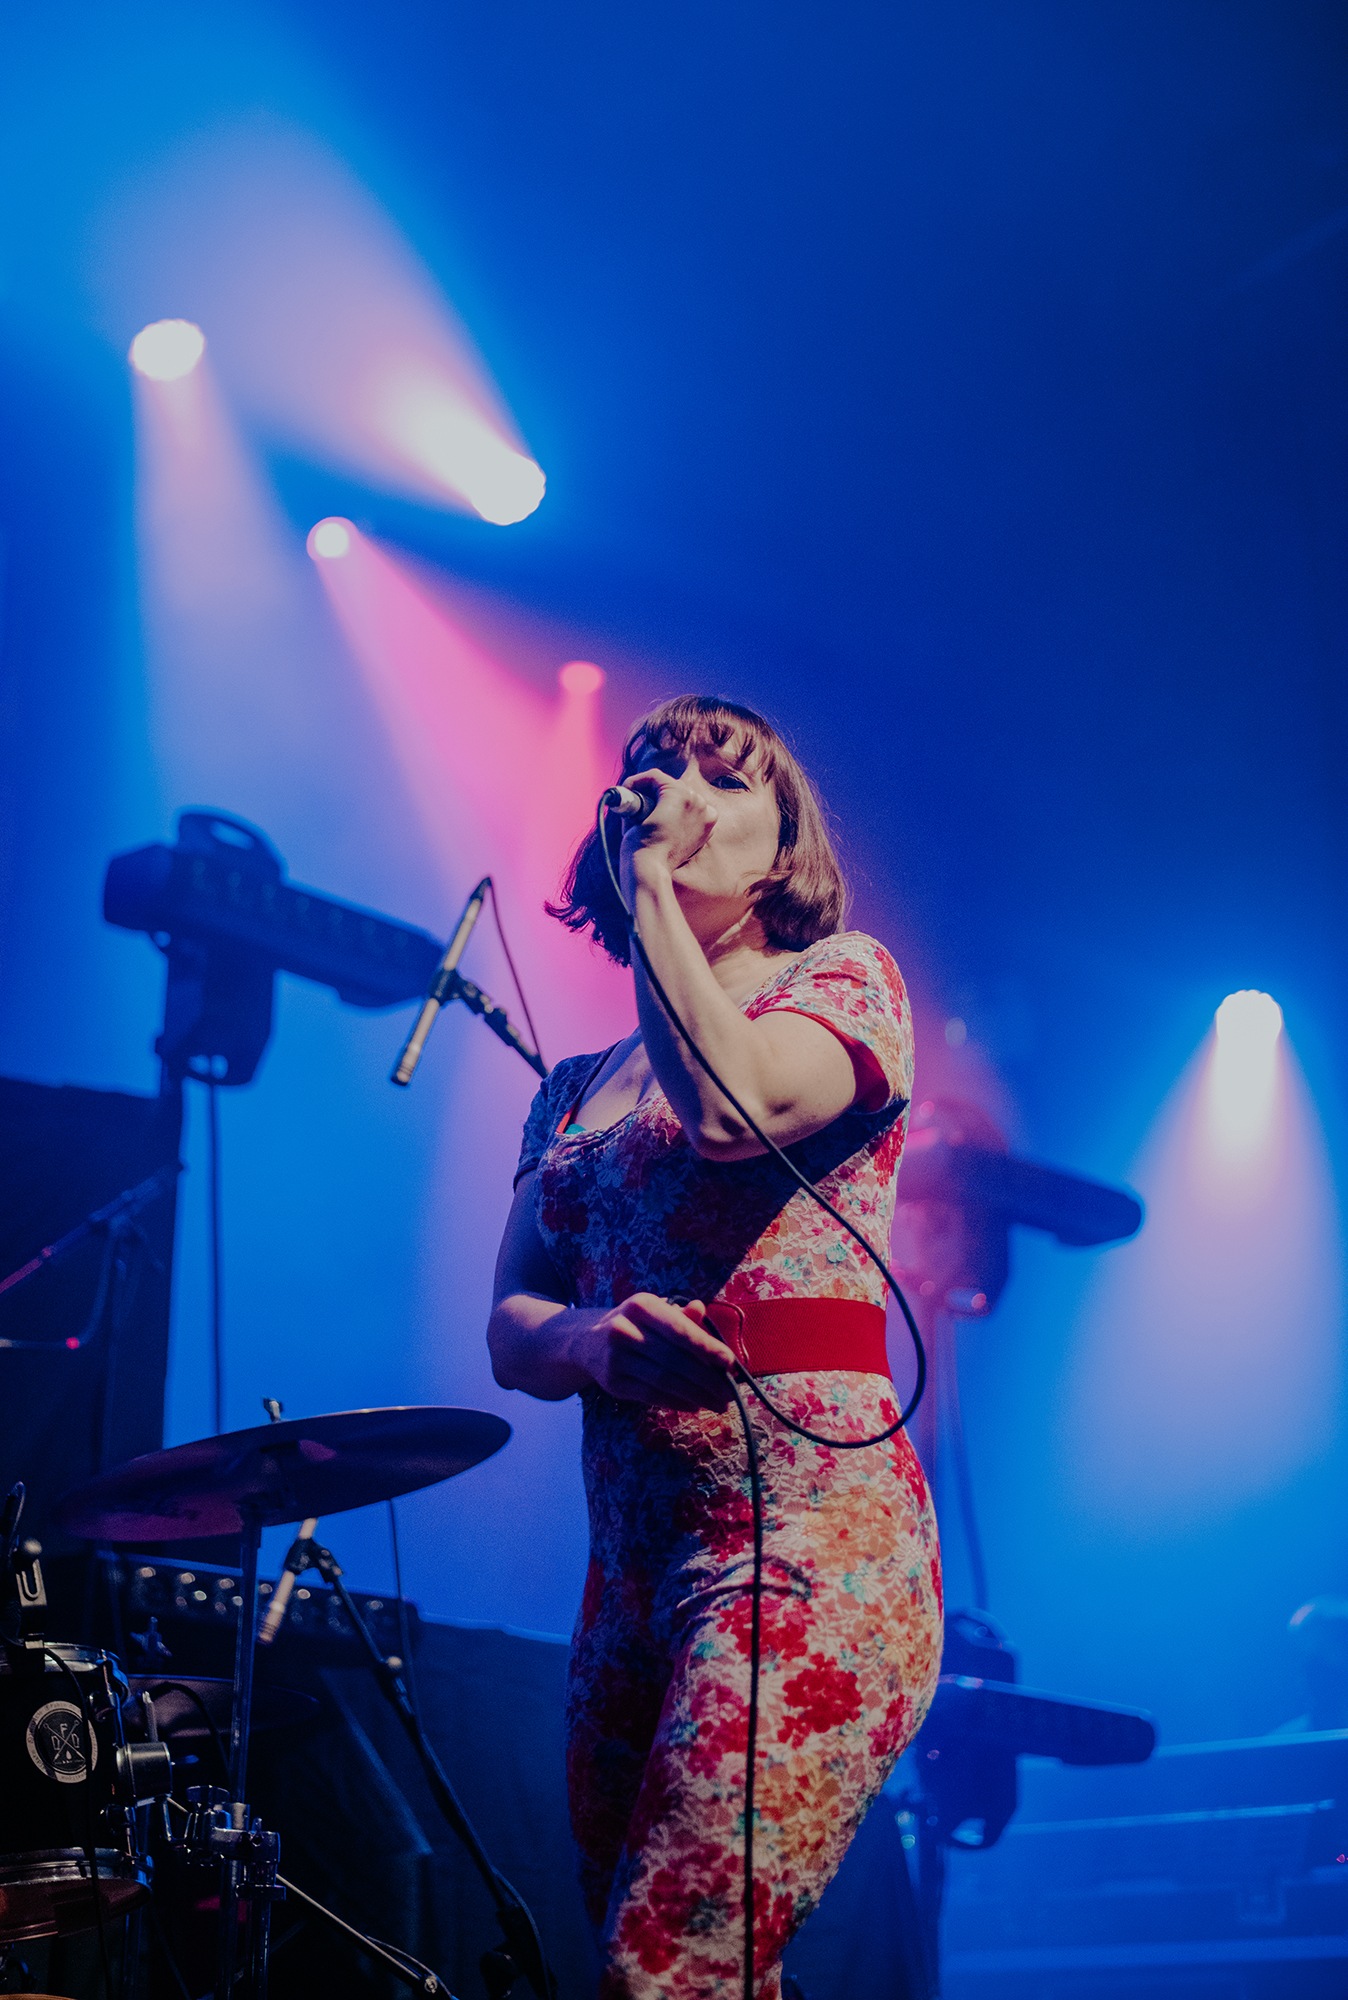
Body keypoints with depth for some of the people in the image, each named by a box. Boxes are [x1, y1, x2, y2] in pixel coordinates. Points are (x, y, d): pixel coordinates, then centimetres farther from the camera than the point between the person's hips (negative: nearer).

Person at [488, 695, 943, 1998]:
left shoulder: (845, 978, 3)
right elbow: (510, 1329, 12)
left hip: (806, 1529, -7)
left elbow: (734, 1103, -19)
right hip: (629, 1563, 7)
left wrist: (654, 890, -7)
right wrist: (594, 1339, -11)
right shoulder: (578, 1089, 19)